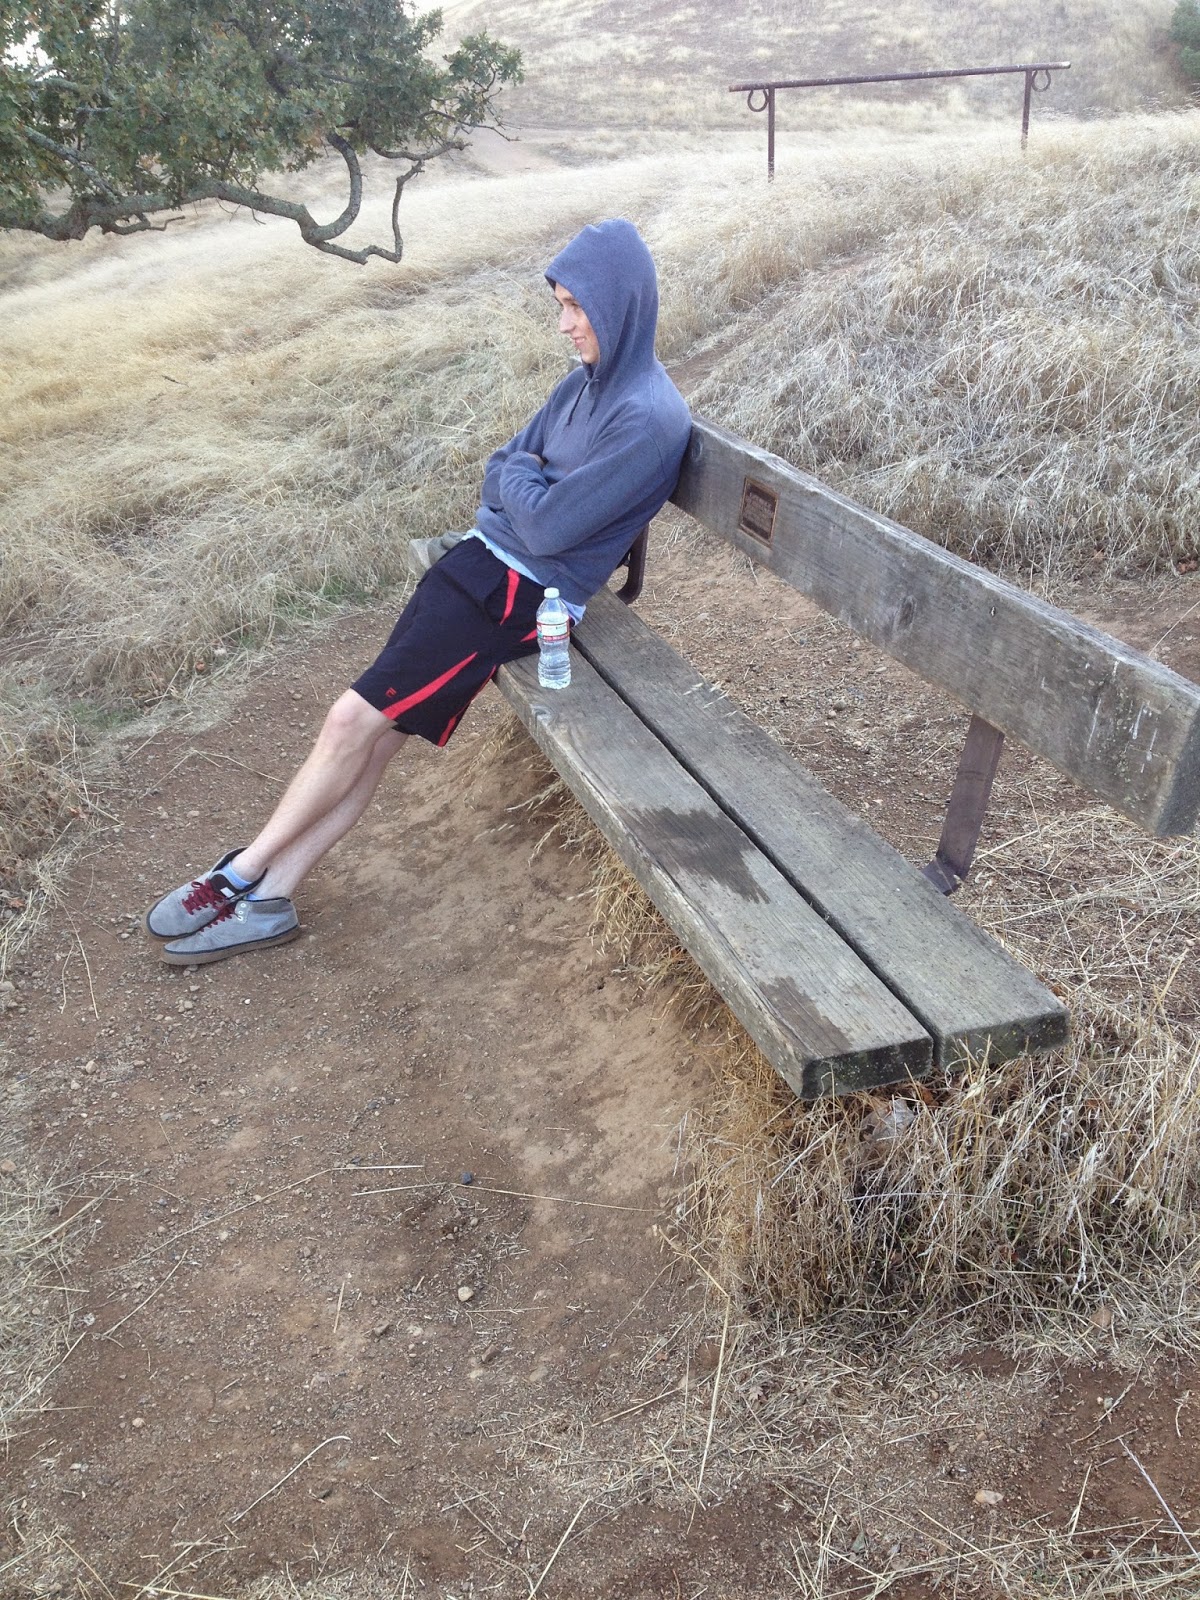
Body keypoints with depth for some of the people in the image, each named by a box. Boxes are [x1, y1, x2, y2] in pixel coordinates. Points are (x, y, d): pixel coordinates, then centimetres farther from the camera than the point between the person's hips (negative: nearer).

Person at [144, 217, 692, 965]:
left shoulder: (649, 419, -18)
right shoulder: (590, 380, 11)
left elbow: (548, 527, -19)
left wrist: (517, 476, 0)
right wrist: (520, 481, -6)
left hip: (526, 595, -8)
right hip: (483, 560, 8)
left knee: (357, 720, -11)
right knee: (371, 732, -1)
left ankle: (241, 874, 7)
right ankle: (267, 898, 3)